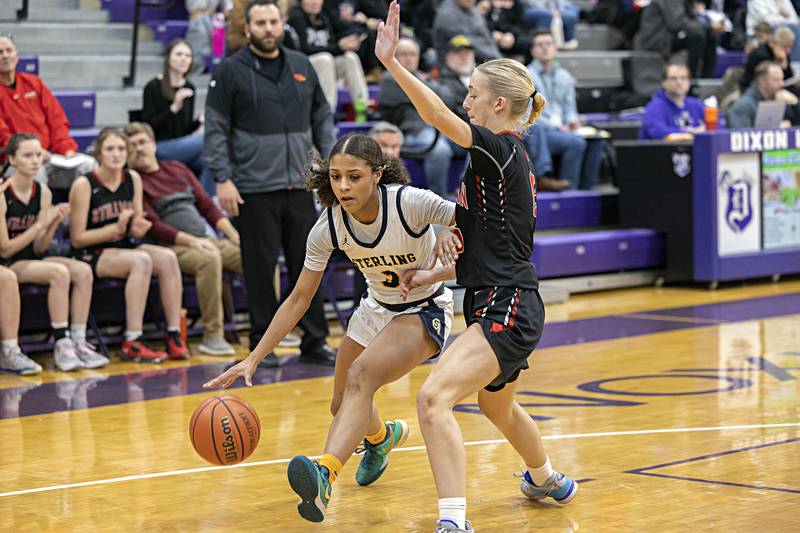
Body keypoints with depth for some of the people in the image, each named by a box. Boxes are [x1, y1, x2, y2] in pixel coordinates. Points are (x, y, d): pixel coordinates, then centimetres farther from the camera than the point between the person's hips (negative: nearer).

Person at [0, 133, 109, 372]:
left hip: (31, 260, 6)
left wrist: (54, 223, -13)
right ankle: (61, 344, -24)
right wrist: (41, 224, -18)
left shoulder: (43, 193, 3)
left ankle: (78, 342, -16)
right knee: (59, 272, -29)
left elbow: (38, 248, 4)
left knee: (83, 271, -17)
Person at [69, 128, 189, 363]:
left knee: (168, 257, -21)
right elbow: (77, 238, -12)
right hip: (91, 255, -6)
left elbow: (136, 225, 12)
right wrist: (117, 228, -20)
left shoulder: (133, 179, 5)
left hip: (124, 247, 6)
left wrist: (138, 227, -13)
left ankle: (174, 337, -21)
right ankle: (132, 344, -33)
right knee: (141, 260, -33)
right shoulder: (84, 185, -12)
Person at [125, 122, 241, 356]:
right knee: (209, 258, -38)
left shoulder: (177, 169, 20)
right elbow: (152, 226, -8)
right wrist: (191, 240, -19)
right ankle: (212, 336, -33)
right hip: (173, 247, -6)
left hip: (205, 241, 6)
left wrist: (234, 235, 3)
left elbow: (207, 205, 18)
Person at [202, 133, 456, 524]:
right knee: (344, 407, 14)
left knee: (361, 374, -31)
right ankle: (383, 436, 50)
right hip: (377, 308, 6)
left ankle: (325, 475, -46)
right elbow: (299, 298, -10)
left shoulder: (410, 203, -29)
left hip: (426, 312, -6)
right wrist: (253, 358, -15)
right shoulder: (329, 227, -17)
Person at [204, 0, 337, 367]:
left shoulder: (302, 66, 12)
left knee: (308, 264, 7)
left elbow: (322, 117, 17)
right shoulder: (231, 71, -1)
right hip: (255, 189, -4)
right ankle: (262, 344, 12)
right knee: (260, 269, 1)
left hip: (300, 186, 4)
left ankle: (314, 342, 15)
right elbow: (216, 129, -3)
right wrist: (223, 179, -11)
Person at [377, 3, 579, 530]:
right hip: (505, 307, 11)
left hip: (506, 311, -11)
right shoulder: (510, 159, 16)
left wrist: (391, 61, -34)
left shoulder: (502, 149, -12)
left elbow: (438, 115, -28)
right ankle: (548, 481, 60)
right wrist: (435, 274, 12)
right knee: (497, 405, 33)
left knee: (434, 398, -24)